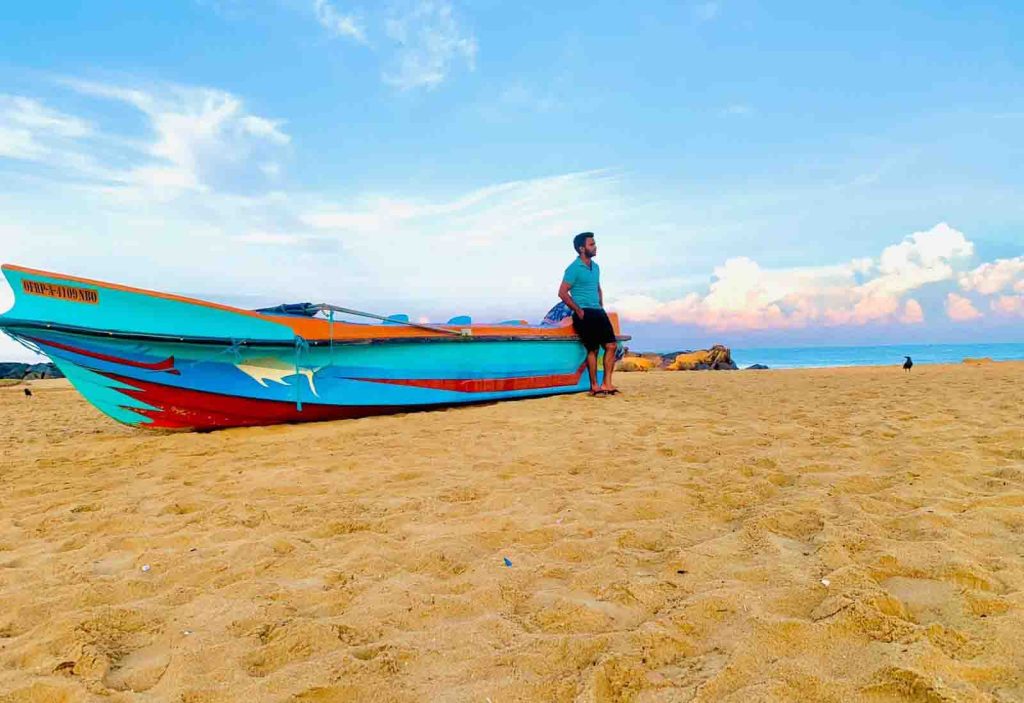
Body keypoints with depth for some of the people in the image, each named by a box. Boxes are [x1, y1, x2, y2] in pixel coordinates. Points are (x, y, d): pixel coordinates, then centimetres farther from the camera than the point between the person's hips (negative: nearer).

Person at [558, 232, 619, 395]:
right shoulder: (574, 268, -8)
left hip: (598, 312, 8)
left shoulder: (595, 267, 16)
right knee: (593, 349, -6)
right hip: (584, 314, -8)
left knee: (612, 345, -1)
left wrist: (601, 308, 16)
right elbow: (562, 292, -13)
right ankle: (594, 386, 4)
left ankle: (606, 384, 3)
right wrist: (578, 311, -13)